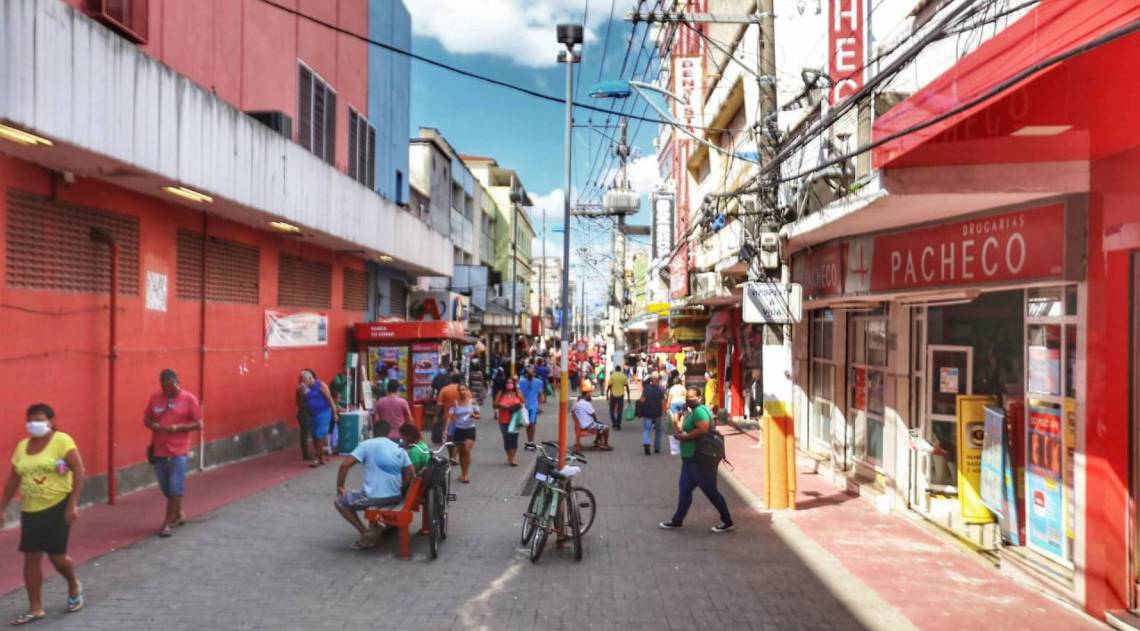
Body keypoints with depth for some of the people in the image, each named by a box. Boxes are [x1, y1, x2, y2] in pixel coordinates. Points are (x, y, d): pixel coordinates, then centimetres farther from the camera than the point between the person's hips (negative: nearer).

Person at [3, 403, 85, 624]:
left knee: (57, 556, -2)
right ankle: (35, 609, 15)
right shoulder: (22, 446, 8)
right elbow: (13, 480, 14)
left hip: (58, 507, -5)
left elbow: (78, 470, -15)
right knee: (31, 559, 5)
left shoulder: (62, 440, -11)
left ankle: (74, 586, 28)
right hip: (30, 510, 5)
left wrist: (73, 503, -20)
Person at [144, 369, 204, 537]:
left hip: (178, 451, -4)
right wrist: (153, 425, -9)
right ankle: (178, 515, 31)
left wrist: (178, 427, -20)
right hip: (159, 450, 5)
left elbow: (198, 424, -5)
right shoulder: (154, 398, 7)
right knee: (166, 487, 13)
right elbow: (146, 419, 14)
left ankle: (167, 523, 1)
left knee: (175, 488, -5)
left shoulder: (189, 399, -5)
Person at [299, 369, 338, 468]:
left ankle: (318, 458, -2)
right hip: (312, 415, 7)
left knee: (320, 437, -7)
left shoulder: (321, 385, -10)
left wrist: (334, 414, -10)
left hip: (323, 414, -7)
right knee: (315, 438, 8)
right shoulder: (305, 389, 8)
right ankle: (322, 457, 18)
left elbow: (330, 400, -9)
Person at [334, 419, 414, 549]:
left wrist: (339, 487, 1)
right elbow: (411, 473, 6)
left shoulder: (366, 445, -2)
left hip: (374, 497, -6)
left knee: (339, 502, 16)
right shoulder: (399, 449, 11)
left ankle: (365, 535, 4)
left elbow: (345, 465, -11)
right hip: (396, 498, 6)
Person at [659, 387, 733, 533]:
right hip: (690, 459, 10)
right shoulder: (691, 412, 17)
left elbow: (703, 429, -29)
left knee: (710, 491, -1)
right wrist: (678, 429, -1)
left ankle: (727, 522, 10)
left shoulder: (700, 411, -15)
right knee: (684, 488, 14)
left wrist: (683, 437, -20)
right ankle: (677, 520, 22)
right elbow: (683, 430, 19)